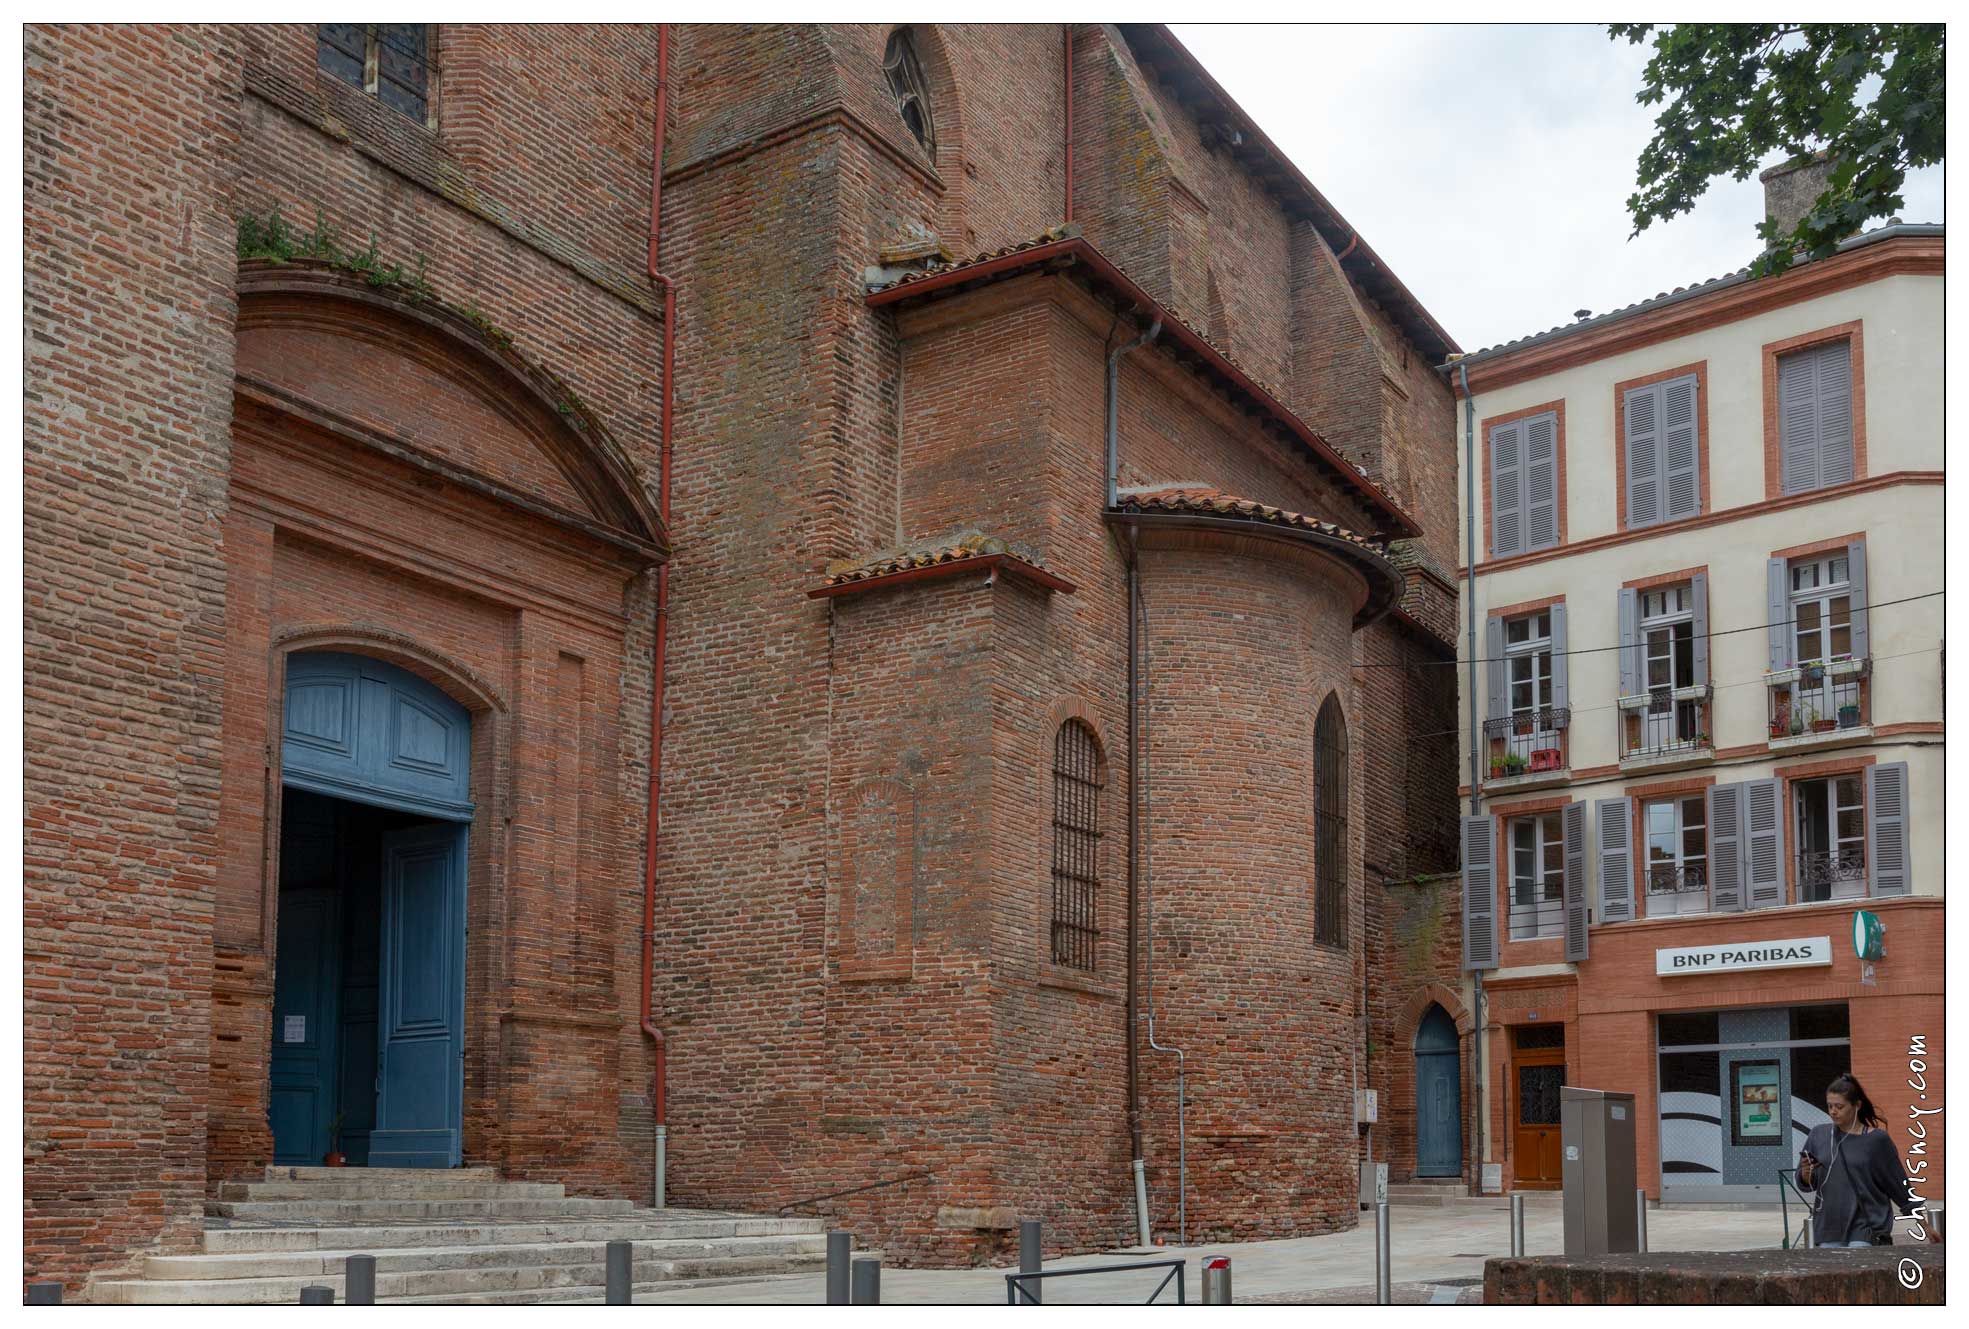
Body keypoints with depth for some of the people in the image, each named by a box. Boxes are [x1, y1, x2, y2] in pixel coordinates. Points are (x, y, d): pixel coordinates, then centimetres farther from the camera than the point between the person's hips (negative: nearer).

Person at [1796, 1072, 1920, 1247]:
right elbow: (1805, 1184, 12)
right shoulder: (1818, 1135, 5)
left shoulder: (1877, 1139, -3)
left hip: (1866, 1229, -4)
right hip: (1828, 1229, 4)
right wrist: (1806, 1172, -10)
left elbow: (1898, 1183, 5)